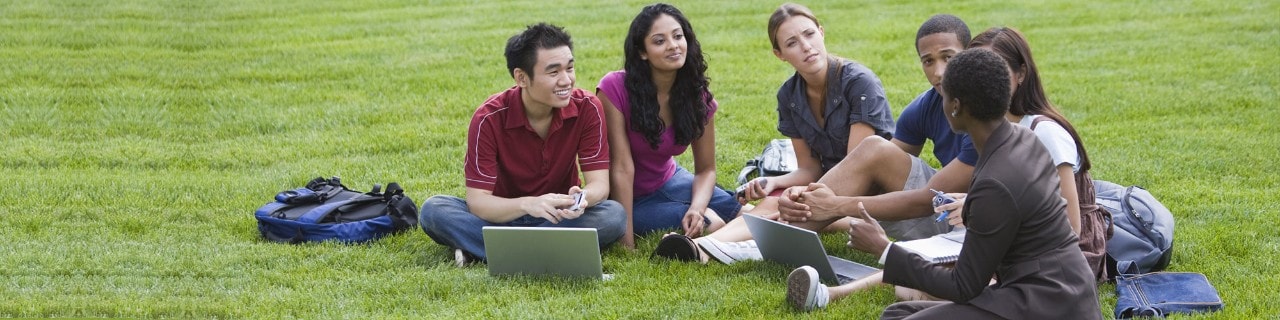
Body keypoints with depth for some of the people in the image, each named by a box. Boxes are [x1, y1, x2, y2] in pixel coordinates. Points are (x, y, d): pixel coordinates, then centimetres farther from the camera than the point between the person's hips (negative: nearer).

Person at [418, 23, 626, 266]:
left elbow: (599, 184, -16)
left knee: (614, 215, -30)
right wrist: (527, 204, -43)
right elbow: (477, 201, -23)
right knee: (434, 210, -27)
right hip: (504, 214, -1)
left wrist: (583, 198, -42)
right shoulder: (490, 118, -19)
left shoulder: (587, 108, -14)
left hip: (560, 216, 2)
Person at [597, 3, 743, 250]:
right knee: (711, 223, -23)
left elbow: (706, 169, -4)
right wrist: (627, 243, -27)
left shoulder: (698, 96, -11)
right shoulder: (615, 89, -26)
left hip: (667, 182, 5)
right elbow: (622, 168, -27)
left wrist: (697, 208, -26)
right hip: (624, 197, -5)